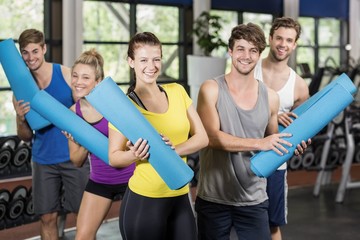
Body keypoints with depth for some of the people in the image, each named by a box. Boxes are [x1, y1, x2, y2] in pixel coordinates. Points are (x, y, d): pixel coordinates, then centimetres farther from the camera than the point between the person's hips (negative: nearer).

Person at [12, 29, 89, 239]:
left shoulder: (67, 74, -5)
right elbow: (26, 137, 6)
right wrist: (21, 119, -14)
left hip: (74, 156, -2)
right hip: (44, 160, 2)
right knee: (48, 217, 5)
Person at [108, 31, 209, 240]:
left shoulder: (177, 91, 5)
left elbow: (202, 137, 3)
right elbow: (114, 157, -2)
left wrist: (173, 150, -15)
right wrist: (134, 154, -23)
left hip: (180, 197, 4)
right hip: (144, 200, -4)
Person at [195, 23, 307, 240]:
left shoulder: (270, 97, 3)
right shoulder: (211, 89, -7)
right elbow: (212, 137, -18)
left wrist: (290, 146, -8)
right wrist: (259, 143, -26)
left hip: (254, 199, 2)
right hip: (213, 199, -2)